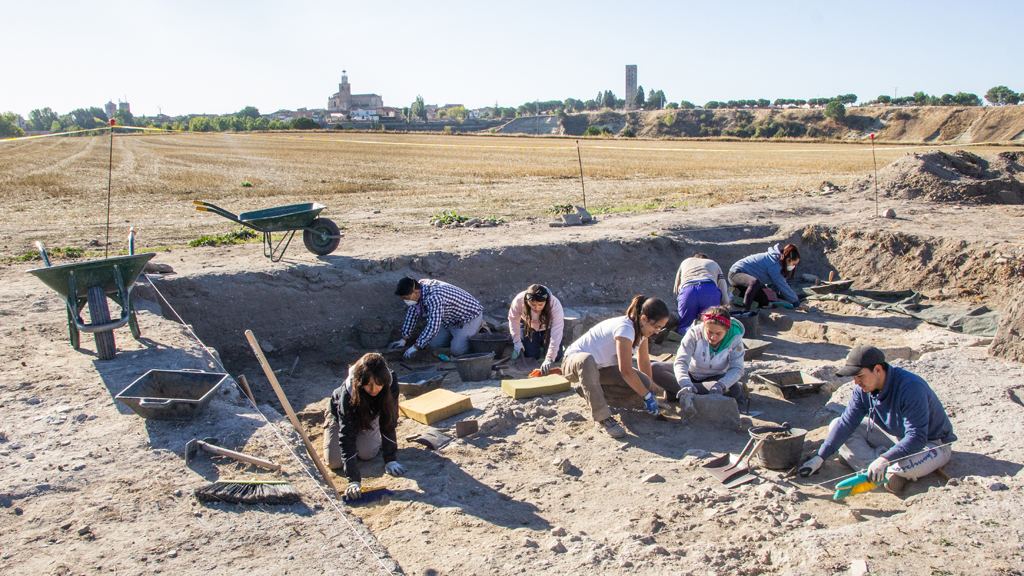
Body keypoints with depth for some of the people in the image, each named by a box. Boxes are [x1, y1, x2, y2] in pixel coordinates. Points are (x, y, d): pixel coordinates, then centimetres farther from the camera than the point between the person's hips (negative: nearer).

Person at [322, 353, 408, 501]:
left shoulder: (391, 384, -36)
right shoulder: (348, 392, -42)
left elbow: (389, 422, -27)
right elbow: (346, 435, -42)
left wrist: (390, 460, -30)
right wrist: (354, 480, -48)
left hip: (370, 416, 2)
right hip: (339, 416, -2)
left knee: (366, 453, -17)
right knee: (335, 462, -11)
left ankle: (376, 435, 17)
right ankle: (328, 423, 18)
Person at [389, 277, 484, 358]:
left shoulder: (433, 297, -37)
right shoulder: (418, 287, -7)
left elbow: (433, 327, -36)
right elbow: (412, 313, 6)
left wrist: (415, 347, -26)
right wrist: (403, 340, 6)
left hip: (471, 315, -9)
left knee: (457, 350, -23)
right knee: (433, 344, 4)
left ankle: (478, 327, 0)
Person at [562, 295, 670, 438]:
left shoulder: (642, 328, -3)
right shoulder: (625, 328, -30)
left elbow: (644, 361, 6)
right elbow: (626, 370, -31)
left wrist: (651, 391, 4)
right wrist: (648, 397, -23)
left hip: (600, 367, 9)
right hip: (574, 361, -8)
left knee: (643, 382, -12)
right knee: (587, 360, -46)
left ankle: (588, 389, 6)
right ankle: (602, 418, -35)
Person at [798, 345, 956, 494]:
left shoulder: (911, 388, -33)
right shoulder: (864, 389, -11)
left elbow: (916, 438, -37)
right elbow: (846, 423, -9)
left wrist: (884, 459, -49)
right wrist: (820, 457, -18)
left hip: (931, 443, -7)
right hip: (893, 436, 7)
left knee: (910, 466, -42)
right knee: (836, 425, -9)